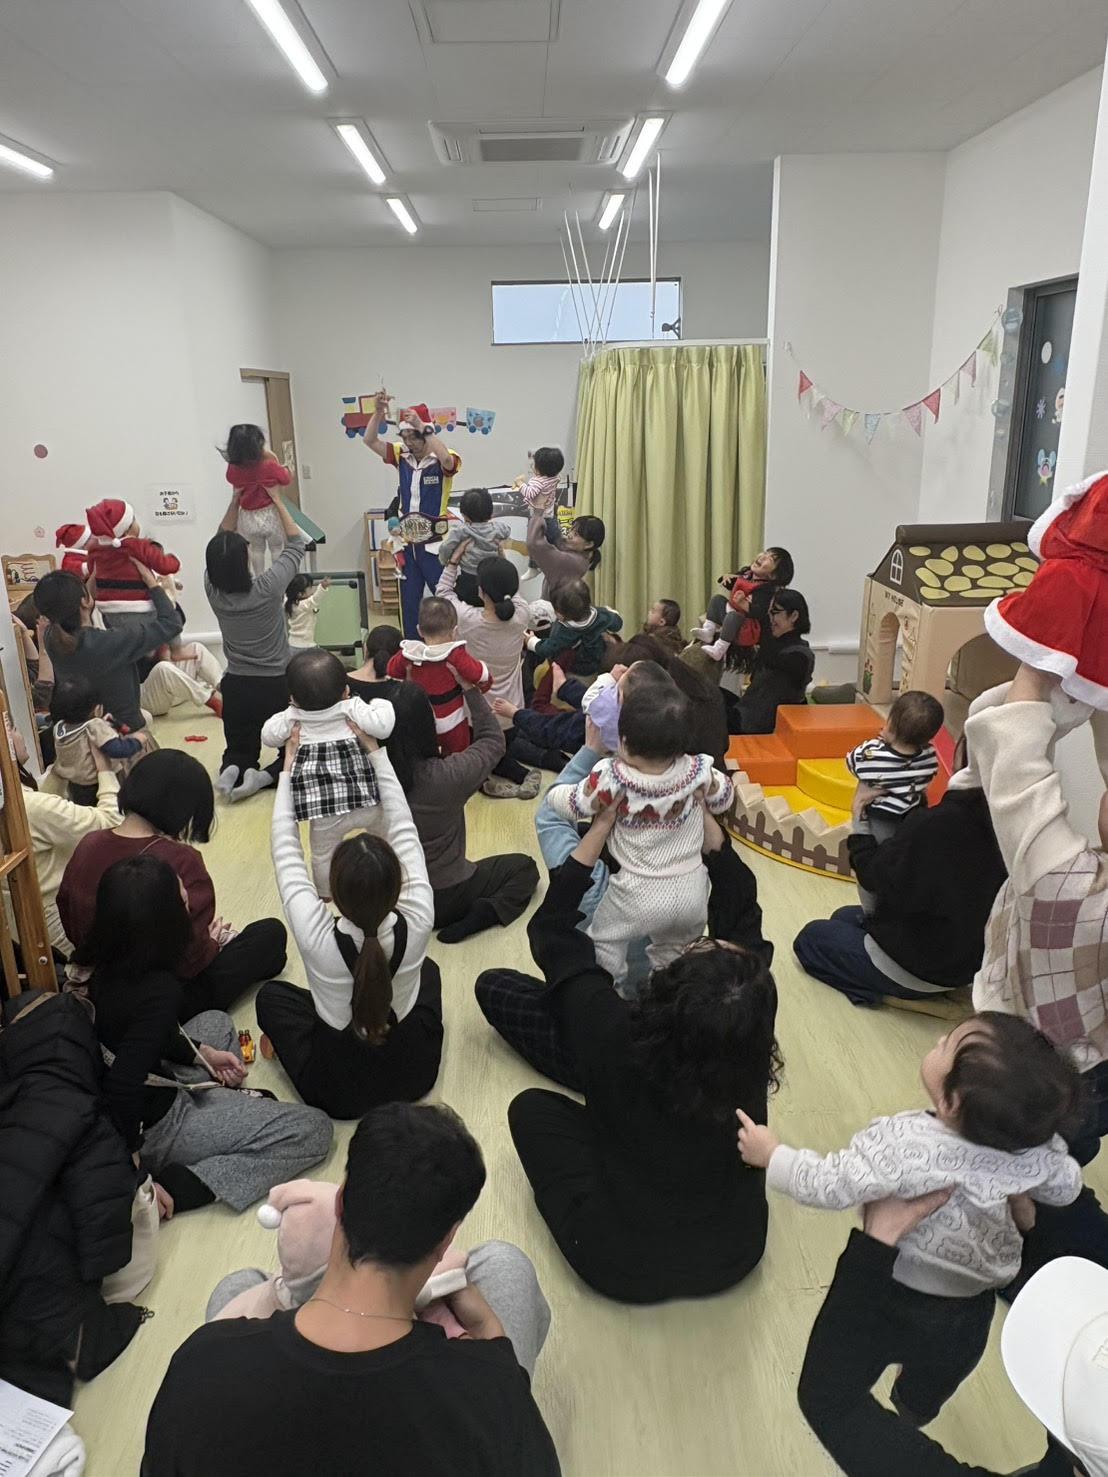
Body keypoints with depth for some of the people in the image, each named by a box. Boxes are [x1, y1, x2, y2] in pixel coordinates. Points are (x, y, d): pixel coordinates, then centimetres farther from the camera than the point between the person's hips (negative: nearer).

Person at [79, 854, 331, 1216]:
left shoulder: (103, 963, -7)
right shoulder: (159, 990, -33)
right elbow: (122, 1087, -36)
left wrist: (202, 1052, 10)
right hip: (150, 1129, -9)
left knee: (216, 1022, 30)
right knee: (314, 1129, -9)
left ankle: (227, 1100, 12)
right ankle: (177, 1188, -11)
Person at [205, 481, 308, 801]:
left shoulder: (213, 590, -9)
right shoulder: (268, 588, -19)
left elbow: (220, 547, 9)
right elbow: (296, 544, -5)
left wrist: (235, 501, 10)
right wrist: (278, 502, 4)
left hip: (235, 686, 3)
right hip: (276, 685, -3)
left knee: (239, 753, 20)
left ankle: (232, 771, -14)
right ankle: (265, 776, -15)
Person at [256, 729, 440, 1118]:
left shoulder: (316, 937, -32)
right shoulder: (416, 925, -29)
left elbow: (287, 851, -16)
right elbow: (402, 829, -15)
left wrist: (289, 770, -6)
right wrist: (376, 754, -7)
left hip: (337, 1090, -1)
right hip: (414, 1073, 1)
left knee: (270, 994, 21)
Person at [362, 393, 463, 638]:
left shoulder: (443, 460, -10)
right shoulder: (402, 456, 4)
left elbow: (447, 459, -34)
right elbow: (370, 441, -5)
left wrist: (421, 426, -35)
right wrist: (378, 413, -20)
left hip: (436, 543, -5)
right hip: (408, 542, 5)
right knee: (409, 602, 13)